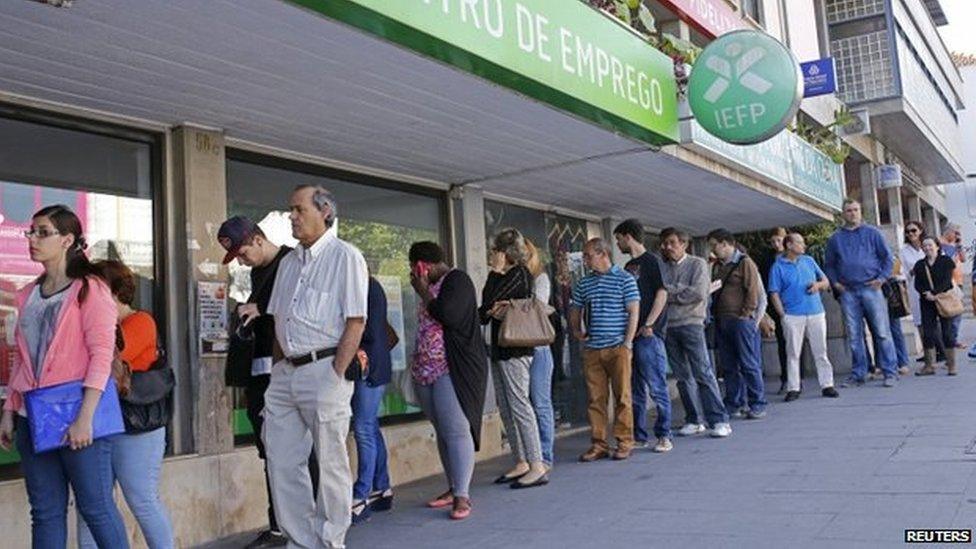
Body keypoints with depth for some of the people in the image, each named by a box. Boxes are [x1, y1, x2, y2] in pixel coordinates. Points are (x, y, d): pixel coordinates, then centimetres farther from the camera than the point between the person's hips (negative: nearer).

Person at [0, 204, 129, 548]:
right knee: (45, 513, 10)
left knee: (96, 508, -1)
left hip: (77, 418, -6)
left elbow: (102, 354, -12)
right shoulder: (28, 295, 14)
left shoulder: (89, 289, -5)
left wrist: (85, 418, -18)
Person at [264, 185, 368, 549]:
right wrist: (280, 366, 11)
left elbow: (356, 321, -10)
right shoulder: (288, 262, 18)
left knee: (330, 463, 1)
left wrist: (336, 375, -15)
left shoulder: (345, 257, -4)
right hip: (286, 370, 7)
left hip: (323, 369, -7)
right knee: (281, 461, 8)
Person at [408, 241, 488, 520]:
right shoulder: (432, 287, 18)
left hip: (453, 369, -9)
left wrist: (423, 292, -8)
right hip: (428, 370, 9)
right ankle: (453, 488, 17)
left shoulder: (457, 280, -6)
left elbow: (448, 315, -20)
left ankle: (462, 496, -10)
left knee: (456, 430, -11)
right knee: (442, 431, 10)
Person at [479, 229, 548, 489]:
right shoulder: (505, 276, 18)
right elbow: (486, 309, 13)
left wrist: (495, 271, -5)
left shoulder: (519, 273, -9)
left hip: (515, 351, -10)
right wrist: (492, 311, -10)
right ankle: (521, 463, 18)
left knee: (519, 406, -10)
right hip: (499, 349, 10)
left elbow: (488, 302, -16)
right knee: (506, 409, 11)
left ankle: (537, 467, -7)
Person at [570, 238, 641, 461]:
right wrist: (577, 330, 4)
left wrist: (627, 344, -10)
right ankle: (598, 444, 11)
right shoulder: (583, 284, 13)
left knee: (622, 396, 1)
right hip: (591, 349, 4)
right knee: (595, 398, 4)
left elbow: (633, 313, -3)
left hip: (618, 348, -4)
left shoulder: (624, 279, 0)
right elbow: (575, 312, 23)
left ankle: (624, 442, 10)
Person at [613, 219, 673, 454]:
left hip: (649, 335, -8)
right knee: (635, 390, 10)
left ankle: (664, 436, 3)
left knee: (657, 388, -4)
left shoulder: (651, 261, -3)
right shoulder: (628, 266, 19)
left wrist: (649, 325, -15)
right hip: (630, 335, 8)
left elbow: (662, 293, -10)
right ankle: (639, 436, 17)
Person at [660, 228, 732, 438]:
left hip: (691, 324, -4)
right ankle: (694, 420, 15)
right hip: (668, 326, 4)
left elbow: (698, 294, -11)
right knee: (683, 377, 7)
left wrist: (671, 294, -4)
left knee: (703, 373, -7)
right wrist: (681, 290, -7)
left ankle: (719, 420, -3)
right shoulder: (663, 267, 13)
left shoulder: (697, 264, 1)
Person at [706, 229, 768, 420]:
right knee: (729, 365, 9)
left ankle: (758, 405, 2)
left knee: (749, 364, -4)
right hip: (722, 322, 7)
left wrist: (745, 315, -12)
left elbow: (753, 292, -10)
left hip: (741, 321, -7)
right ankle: (733, 402, 16)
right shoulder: (717, 266, 17)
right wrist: (715, 314, 7)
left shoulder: (745, 263, -4)